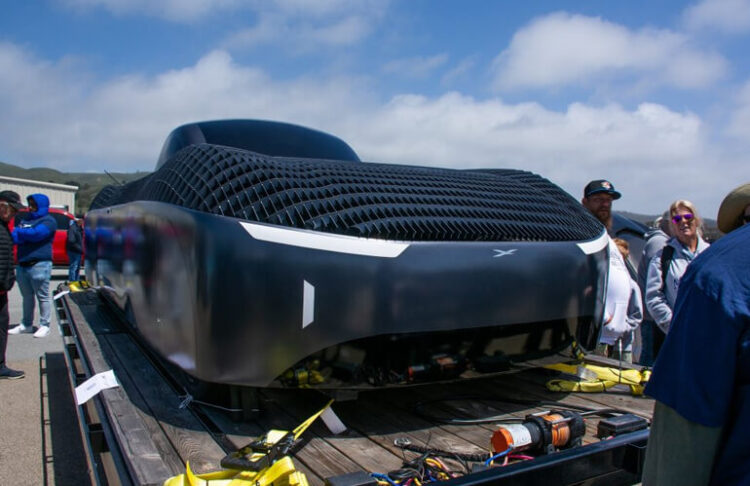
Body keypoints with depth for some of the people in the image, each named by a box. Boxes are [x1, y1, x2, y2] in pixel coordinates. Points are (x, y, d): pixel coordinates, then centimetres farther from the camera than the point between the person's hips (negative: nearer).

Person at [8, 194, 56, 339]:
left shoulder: (48, 221, -3)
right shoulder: (26, 221, 18)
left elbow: (36, 234, -20)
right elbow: (14, 237, 6)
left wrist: (18, 232, -6)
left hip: (39, 265, -7)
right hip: (22, 265, 7)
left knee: (42, 297, 1)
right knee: (27, 297, 14)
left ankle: (44, 325, 8)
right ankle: (26, 324, 24)